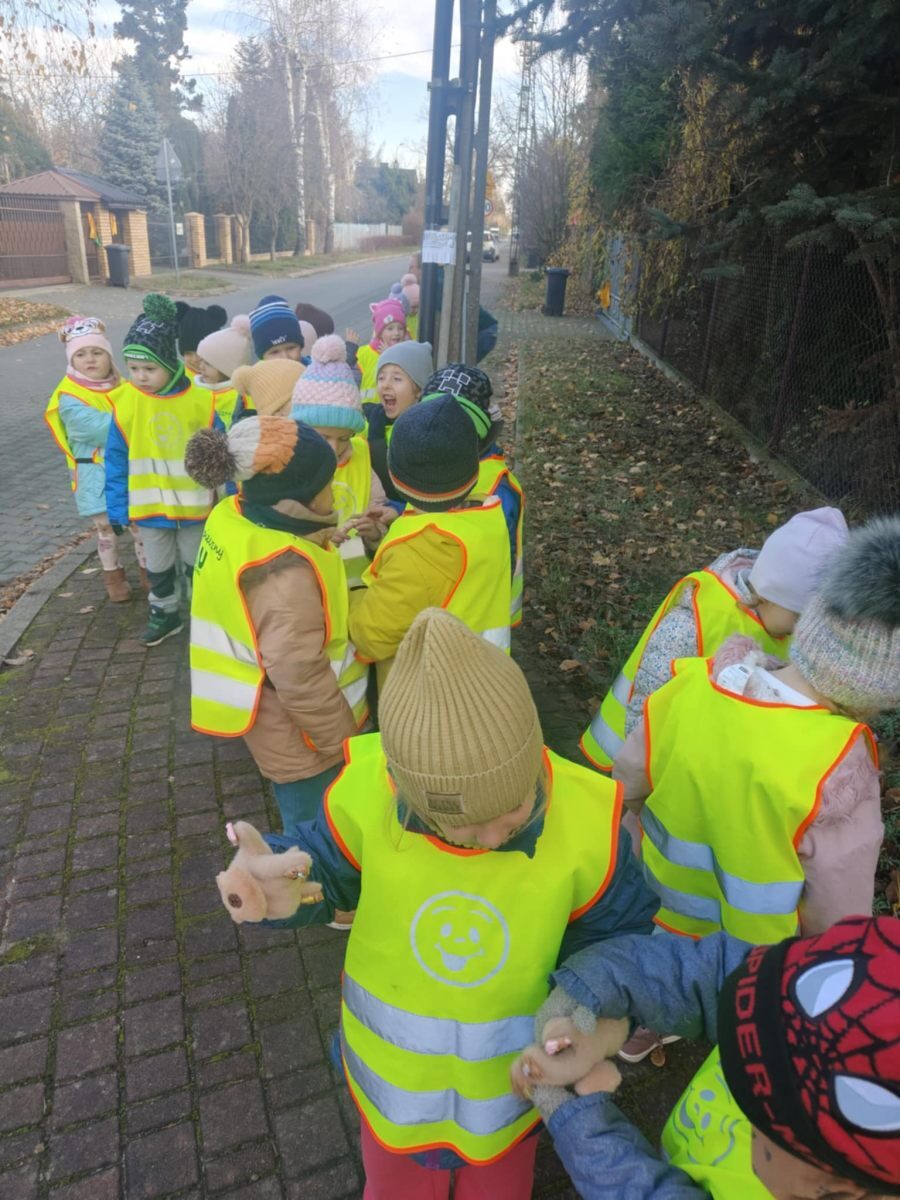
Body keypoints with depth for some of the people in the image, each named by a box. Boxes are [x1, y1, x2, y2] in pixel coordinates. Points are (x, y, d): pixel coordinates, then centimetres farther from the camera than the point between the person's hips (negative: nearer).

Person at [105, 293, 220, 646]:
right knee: (157, 566, 19)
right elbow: (116, 459, -5)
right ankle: (164, 613, 39)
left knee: (197, 564, 17)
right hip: (149, 505, 2)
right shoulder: (125, 403, -11)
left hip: (194, 503, -2)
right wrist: (117, 505, -6)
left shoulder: (199, 400, -14)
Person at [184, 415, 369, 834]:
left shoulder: (232, 517, -7)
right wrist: (344, 741, -17)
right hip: (300, 733, -9)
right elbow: (301, 679, -29)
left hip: (274, 718, 9)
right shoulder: (285, 573, -35)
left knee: (303, 822, 32)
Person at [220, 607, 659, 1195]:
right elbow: (322, 870, -11)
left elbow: (618, 940, -12)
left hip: (509, 1081, 0)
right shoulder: (370, 792, -31)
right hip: (393, 1072, 1)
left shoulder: (584, 821, -31)